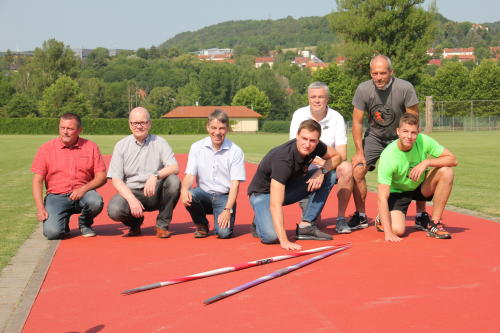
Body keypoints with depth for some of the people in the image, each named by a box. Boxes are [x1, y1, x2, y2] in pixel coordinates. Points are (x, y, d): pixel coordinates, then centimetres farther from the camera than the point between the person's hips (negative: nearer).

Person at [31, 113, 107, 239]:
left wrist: (83, 189, -18)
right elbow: (37, 180, 0)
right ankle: (64, 222, 14)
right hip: (56, 197, -1)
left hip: (82, 194, 1)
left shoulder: (91, 147, 3)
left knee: (96, 201, -33)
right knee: (52, 232, -25)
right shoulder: (46, 148, 2)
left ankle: (85, 223, 2)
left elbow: (101, 176, 0)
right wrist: (40, 208, -12)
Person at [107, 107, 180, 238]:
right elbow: (116, 179, -3)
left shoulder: (160, 143, 4)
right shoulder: (121, 146, 5)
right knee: (114, 210, -31)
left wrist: (155, 176, -31)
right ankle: (135, 223, 7)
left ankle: (162, 225, -10)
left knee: (173, 181, -29)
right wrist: (132, 199, -20)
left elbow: (175, 168, -10)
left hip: (155, 193, 0)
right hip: (130, 192, 0)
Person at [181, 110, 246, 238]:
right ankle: (201, 225, 0)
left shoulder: (236, 151, -6)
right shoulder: (197, 147, 1)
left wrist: (227, 210, -18)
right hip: (204, 193, 3)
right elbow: (190, 175, -3)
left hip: (224, 196, -2)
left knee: (224, 233, -25)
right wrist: (184, 189, -27)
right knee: (189, 196, -32)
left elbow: (235, 184, -8)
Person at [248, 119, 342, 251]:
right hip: (264, 193, -7)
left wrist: (322, 171, -21)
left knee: (330, 175, -11)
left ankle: (305, 225, -8)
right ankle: (260, 220, 5)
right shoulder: (283, 159, -37)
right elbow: (275, 204, -41)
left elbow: (336, 157, 2)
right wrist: (284, 241, -48)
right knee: (271, 236, -33)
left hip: (289, 188, 7)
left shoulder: (315, 146, -17)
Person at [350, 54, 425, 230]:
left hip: (399, 137, -1)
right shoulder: (363, 89, -18)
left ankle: (421, 215, 8)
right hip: (373, 137, 1)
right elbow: (357, 122, -9)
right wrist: (359, 152, -11)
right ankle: (361, 216, 5)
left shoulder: (405, 88, -23)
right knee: (357, 171, -12)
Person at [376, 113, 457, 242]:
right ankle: (382, 219, 12)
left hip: (421, 187, 4)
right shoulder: (388, 156, -29)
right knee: (397, 230, -28)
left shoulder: (423, 141, -19)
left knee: (446, 171, -23)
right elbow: (382, 197, -32)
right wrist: (388, 233, -40)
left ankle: (434, 224, -14)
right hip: (397, 192, -4)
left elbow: (452, 159, -16)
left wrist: (427, 162, -33)